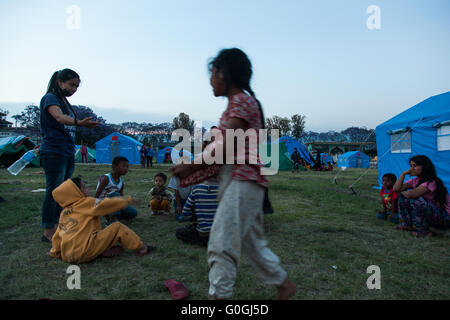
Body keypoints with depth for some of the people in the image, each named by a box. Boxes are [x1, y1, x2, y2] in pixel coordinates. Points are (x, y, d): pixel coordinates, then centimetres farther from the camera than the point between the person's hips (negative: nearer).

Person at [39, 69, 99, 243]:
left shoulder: (65, 102, 19)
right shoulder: (50, 98, -6)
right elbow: (59, 117, -27)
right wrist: (78, 122, -45)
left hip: (68, 153, 9)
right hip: (53, 152, -9)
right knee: (53, 191, -7)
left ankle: (56, 228, 18)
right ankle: (48, 232, 0)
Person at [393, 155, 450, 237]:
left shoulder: (431, 182, -25)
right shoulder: (415, 180, 0)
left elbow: (410, 194, -36)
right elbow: (396, 189, -11)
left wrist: (402, 191, -13)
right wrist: (404, 173, -14)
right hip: (429, 214, 8)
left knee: (416, 200, -31)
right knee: (403, 197, -3)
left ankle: (423, 230, -12)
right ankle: (407, 224, 7)